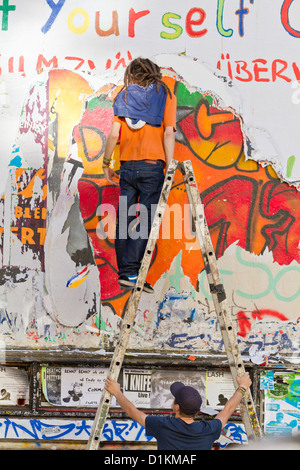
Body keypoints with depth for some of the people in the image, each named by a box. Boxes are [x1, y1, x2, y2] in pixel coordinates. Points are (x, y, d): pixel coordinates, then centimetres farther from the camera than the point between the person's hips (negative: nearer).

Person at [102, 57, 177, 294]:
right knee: (145, 221, -3)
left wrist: (106, 164, 10)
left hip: (127, 167, 3)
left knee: (125, 220, 8)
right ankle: (131, 272, -11)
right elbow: (169, 133, -5)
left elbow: (114, 134, 2)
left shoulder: (124, 96, 10)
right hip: (152, 166, -2)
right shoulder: (165, 94, 6)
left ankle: (125, 274, 10)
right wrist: (168, 167, -5)